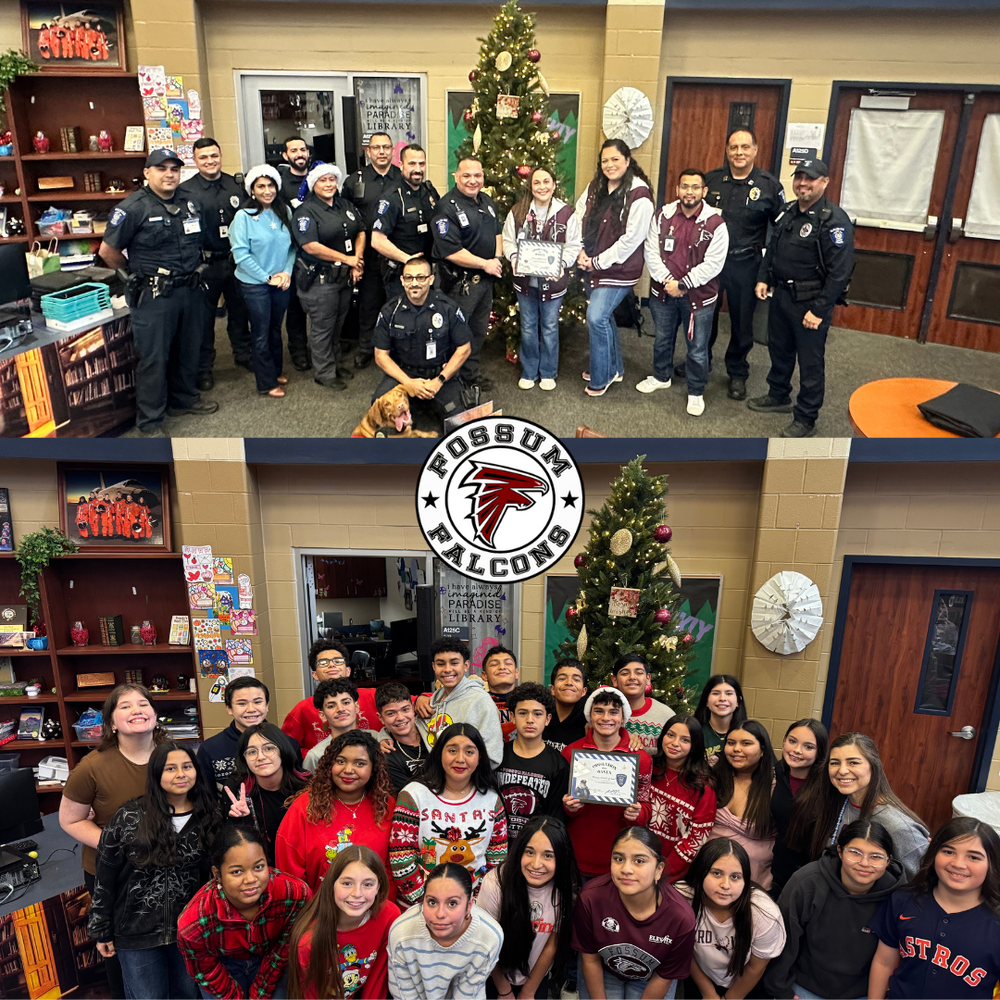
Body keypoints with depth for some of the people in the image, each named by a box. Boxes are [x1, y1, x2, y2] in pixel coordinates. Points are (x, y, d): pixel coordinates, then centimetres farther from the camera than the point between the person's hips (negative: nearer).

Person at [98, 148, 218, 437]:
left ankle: (184, 399, 38)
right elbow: (108, 251, -8)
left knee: (189, 349, 18)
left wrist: (189, 270, 13)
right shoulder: (133, 208, -12)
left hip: (190, 291, 7)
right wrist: (141, 272, 3)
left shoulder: (189, 204, 8)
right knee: (153, 358, -1)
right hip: (154, 296, -6)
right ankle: (149, 422, 8)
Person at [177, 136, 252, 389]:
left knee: (239, 310, 17)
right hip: (206, 264, -4)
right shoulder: (185, 190, -6)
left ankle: (243, 352, 35)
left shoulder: (235, 185, 6)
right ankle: (203, 368, 15)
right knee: (204, 317, 5)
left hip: (236, 260, 4)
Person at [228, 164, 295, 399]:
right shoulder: (243, 216, -13)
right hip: (254, 284, -4)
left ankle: (276, 371, 35)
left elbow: (292, 245, 6)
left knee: (275, 328, 18)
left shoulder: (284, 212, 1)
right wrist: (267, 278, -14)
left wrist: (287, 272, -8)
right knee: (261, 333, 6)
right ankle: (267, 382, 17)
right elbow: (240, 254, -15)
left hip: (281, 282, 4)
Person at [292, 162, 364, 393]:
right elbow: (310, 246, -22)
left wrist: (358, 259, -4)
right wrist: (347, 259, -18)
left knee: (338, 324, 18)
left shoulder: (346, 206, 11)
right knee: (322, 328, 2)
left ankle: (335, 363, 33)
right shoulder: (306, 211, -12)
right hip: (319, 278, -7)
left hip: (345, 276, 7)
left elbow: (360, 232, 14)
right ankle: (324, 373, 13)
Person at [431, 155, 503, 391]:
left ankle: (472, 374, 34)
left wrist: (497, 259, 1)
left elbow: (497, 232, 21)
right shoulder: (448, 207, -18)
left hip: (486, 279, 9)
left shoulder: (487, 201, 8)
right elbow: (451, 251, -24)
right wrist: (485, 264, -20)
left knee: (479, 330, 19)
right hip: (460, 281, -8)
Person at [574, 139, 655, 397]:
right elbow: (579, 218, 12)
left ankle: (601, 377, 3)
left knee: (596, 317, -13)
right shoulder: (595, 187, 6)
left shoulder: (638, 194, -15)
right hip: (591, 266, 7)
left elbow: (632, 238, -19)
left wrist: (598, 261, -15)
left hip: (618, 268, -7)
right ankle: (614, 367, 35)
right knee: (603, 316, 17)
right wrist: (580, 252, -3)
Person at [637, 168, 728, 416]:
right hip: (663, 292, 4)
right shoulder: (663, 216, -2)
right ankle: (661, 376, 46)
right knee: (662, 339, 23)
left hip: (699, 296, -4)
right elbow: (651, 251, -4)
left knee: (697, 348, 6)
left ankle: (696, 392, 24)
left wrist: (682, 285, -19)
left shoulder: (715, 223, -13)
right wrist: (666, 280, -16)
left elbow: (712, 264, -16)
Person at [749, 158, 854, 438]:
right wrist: (763, 278, 9)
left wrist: (819, 309, -22)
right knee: (779, 350, 22)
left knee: (810, 362, 1)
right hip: (781, 296, 8)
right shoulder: (787, 212, 8)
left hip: (810, 303, -8)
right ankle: (778, 397, 42)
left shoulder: (834, 220, -18)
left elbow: (840, 271, -21)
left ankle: (806, 419, 12)